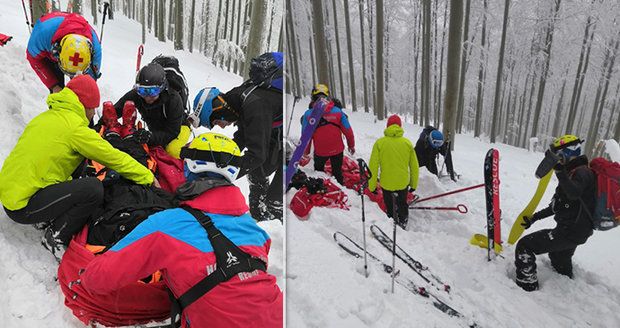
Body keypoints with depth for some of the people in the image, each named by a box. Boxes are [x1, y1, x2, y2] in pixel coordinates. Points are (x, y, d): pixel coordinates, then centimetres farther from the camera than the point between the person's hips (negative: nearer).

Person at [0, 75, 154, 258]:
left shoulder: (46, 116, 12)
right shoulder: (76, 128, -15)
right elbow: (114, 158, -11)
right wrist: (148, 178, -1)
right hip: (23, 206, -10)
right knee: (93, 189, -20)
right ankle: (56, 238, -4)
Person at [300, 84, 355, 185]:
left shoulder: (308, 114, -17)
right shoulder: (338, 111, -14)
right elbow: (348, 131, -7)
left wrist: (305, 153, 3)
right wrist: (351, 145, 10)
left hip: (320, 151, -1)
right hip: (337, 150, 1)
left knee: (318, 173, 26)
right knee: (337, 172, 22)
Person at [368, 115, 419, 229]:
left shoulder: (379, 143, -11)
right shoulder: (407, 143, -5)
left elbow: (373, 167, -10)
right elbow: (414, 166, 3)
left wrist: (372, 186, 0)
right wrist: (414, 184, 15)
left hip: (386, 183, -1)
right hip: (403, 183, 2)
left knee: (389, 207, 18)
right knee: (402, 205, 25)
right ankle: (402, 224, 33)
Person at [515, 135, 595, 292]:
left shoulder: (582, 172, -17)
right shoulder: (574, 172, 14)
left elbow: (574, 194, -41)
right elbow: (558, 205, 18)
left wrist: (560, 171, -49)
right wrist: (535, 217, 12)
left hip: (570, 232, -11)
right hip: (573, 230, 11)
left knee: (524, 246, -15)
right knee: (560, 262, 36)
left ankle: (527, 287, -9)